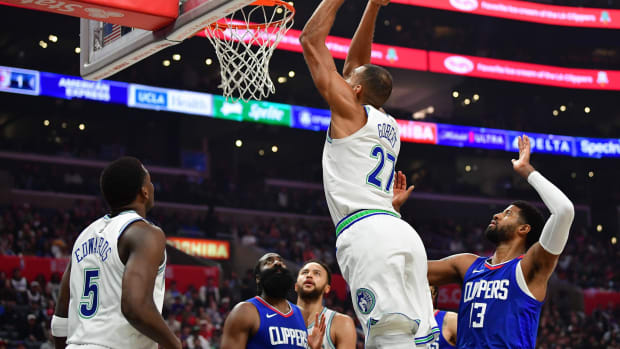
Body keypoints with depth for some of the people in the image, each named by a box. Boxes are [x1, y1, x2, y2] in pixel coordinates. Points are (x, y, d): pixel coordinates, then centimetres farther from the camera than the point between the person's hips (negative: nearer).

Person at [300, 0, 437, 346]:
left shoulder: (349, 110, 6)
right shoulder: (389, 125, 25)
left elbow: (311, 39, 11)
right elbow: (356, 61, 38)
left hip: (367, 231, -8)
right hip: (401, 231, 8)